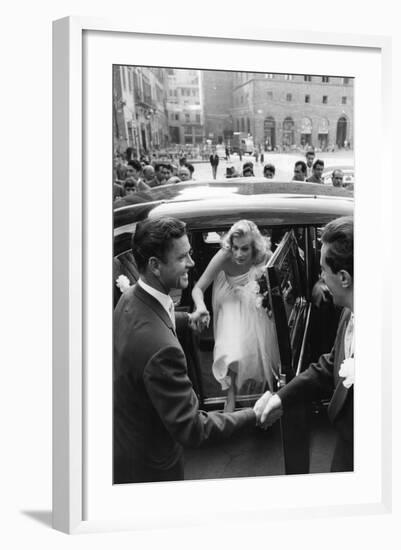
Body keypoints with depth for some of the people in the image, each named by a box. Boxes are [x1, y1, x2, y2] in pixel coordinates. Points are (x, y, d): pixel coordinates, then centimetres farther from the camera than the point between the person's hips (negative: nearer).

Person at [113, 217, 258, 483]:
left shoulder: (130, 297, -10)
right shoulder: (160, 347, -40)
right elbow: (191, 429, -33)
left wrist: (186, 318, 32)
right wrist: (252, 416, -23)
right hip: (149, 465, -8)